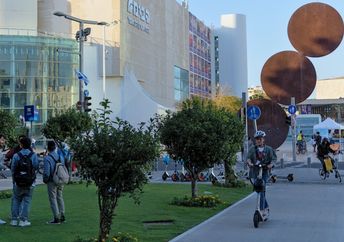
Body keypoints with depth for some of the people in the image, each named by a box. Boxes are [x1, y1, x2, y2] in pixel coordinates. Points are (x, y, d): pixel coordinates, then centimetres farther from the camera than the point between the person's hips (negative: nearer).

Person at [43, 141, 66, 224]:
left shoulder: (47, 158, -16)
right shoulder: (60, 156, 4)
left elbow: (46, 172, -18)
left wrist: (45, 180, -2)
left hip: (52, 182, -6)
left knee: (53, 199, 0)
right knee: (60, 198, 16)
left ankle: (56, 218, 0)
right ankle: (62, 216, 22)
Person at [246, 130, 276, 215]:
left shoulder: (268, 149, 5)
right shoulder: (252, 149, 7)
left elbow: (273, 158, 0)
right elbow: (248, 157, -4)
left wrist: (271, 164, -21)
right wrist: (249, 162, -25)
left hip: (265, 171, -3)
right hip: (255, 171, 3)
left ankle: (262, 209, -13)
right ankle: (266, 206, 25)